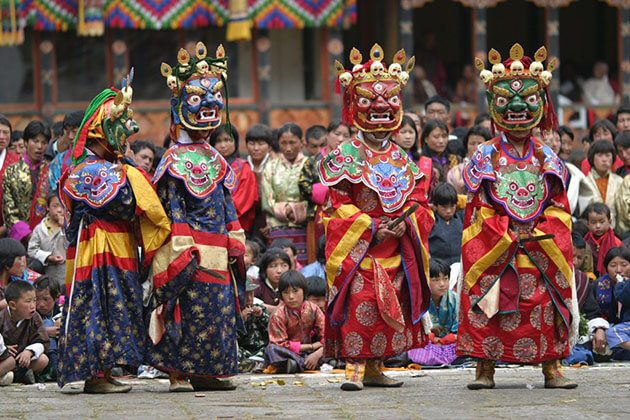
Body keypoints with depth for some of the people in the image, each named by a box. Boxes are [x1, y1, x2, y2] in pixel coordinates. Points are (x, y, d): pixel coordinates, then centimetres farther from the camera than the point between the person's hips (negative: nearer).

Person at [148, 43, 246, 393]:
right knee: (189, 310, -8)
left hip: (217, 254, 8)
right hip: (191, 253, -8)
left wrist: (236, 243, 14)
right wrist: (182, 249, -17)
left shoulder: (215, 160, 18)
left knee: (219, 309, 7)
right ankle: (178, 374, -4)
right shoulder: (176, 161, -6)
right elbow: (173, 208, -11)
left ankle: (204, 373, 13)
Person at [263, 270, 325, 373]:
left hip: (308, 353, 3)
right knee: (272, 350, -35)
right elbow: (280, 344, -17)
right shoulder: (278, 315, -13)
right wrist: (311, 346, -17)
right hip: (287, 353, -3)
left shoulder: (312, 309, -5)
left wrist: (317, 354, -29)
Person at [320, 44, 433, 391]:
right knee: (358, 306, -12)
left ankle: (375, 368, 15)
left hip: (395, 251, 5)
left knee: (390, 308, 7)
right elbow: (339, 205, -8)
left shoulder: (402, 160, 12)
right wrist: (370, 228, -16)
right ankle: (353, 366, -11)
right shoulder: (345, 156, -3)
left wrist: (406, 222, -10)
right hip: (357, 249, -5)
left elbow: (418, 199, 10)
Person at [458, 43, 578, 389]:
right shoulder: (485, 157, 3)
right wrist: (509, 237, -11)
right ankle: (484, 369, 2)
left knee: (545, 309, 1)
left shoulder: (547, 159, 9)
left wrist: (539, 235, -10)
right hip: (493, 250, -2)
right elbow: (478, 209, -3)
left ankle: (552, 369, 6)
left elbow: (558, 207, 6)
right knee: (487, 311, -5)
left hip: (542, 250, 2)